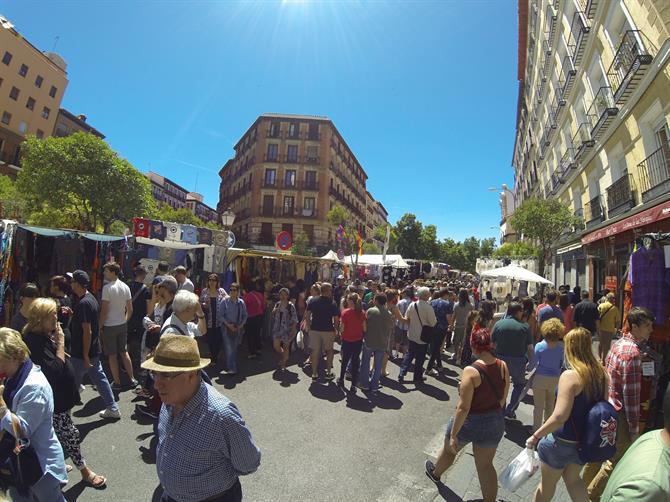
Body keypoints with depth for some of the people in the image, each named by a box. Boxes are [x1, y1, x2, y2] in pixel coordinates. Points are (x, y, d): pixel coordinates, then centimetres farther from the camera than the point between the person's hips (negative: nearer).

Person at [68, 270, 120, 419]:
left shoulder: (83, 303, -22)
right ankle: (112, 408, 21)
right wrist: (72, 314, 11)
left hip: (82, 353, -9)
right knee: (99, 378, 14)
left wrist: (85, 355, -20)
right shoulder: (91, 298, 7)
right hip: (94, 351, 9)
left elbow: (87, 331, -23)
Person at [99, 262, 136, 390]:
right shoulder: (125, 287, 3)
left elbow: (104, 310, -17)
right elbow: (130, 309, 6)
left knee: (112, 355, 7)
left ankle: (117, 383, 16)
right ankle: (132, 379, 22)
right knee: (124, 352, 17)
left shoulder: (107, 288, -16)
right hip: (122, 325, 6)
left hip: (109, 326, -6)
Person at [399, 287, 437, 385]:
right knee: (420, 358, 10)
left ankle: (402, 374, 15)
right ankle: (417, 378, 23)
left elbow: (406, 318, 5)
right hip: (423, 336, -4)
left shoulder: (412, 305, -5)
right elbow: (433, 323, -14)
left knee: (409, 354, 17)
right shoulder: (428, 307, -20)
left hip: (412, 335, 5)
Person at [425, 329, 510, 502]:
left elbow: (463, 407, -25)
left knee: (449, 449, 25)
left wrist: (453, 434, -16)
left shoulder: (471, 371, -28)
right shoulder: (503, 366, -10)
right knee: (486, 465, 19)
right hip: (495, 423, 4)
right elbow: (502, 399, 4)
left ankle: (435, 473, 52)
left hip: (469, 422, -3)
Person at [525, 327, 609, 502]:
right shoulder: (601, 373, -5)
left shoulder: (570, 375, -27)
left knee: (547, 483, 17)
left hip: (563, 442, -6)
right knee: (573, 479, 29)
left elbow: (560, 416, -29)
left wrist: (535, 436, -19)